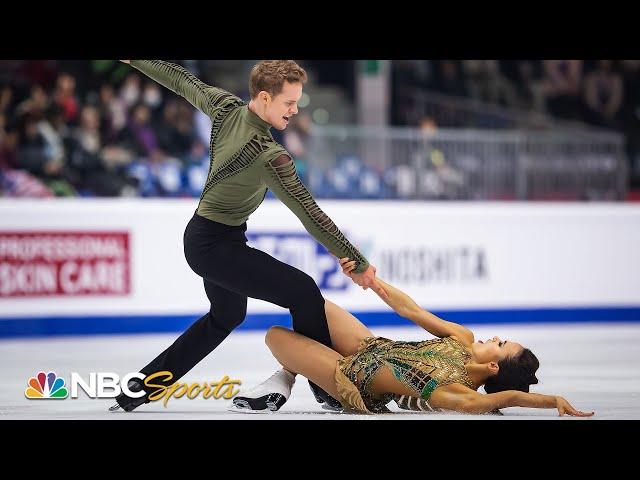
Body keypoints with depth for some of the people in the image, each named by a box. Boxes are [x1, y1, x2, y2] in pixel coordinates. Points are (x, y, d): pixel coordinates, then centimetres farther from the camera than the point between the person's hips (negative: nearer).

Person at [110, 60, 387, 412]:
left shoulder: (225, 108, -8)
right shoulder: (268, 155, -29)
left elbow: (181, 82, 11)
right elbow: (309, 214, -25)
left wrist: (135, 61, 29)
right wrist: (358, 265, -19)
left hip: (202, 238, 9)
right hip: (216, 245, -9)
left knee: (227, 316, 28)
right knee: (303, 291, -17)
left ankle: (139, 389, 34)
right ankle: (328, 387, -14)